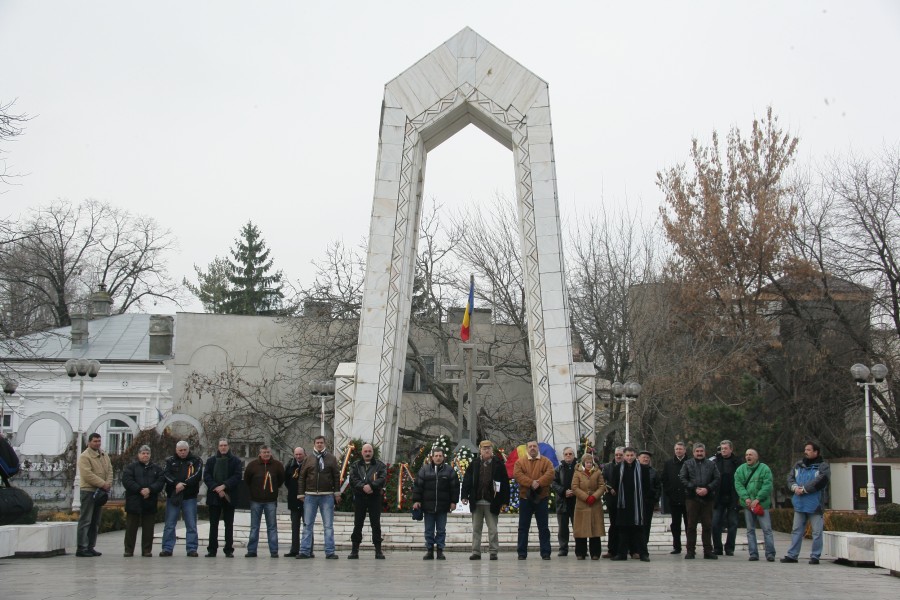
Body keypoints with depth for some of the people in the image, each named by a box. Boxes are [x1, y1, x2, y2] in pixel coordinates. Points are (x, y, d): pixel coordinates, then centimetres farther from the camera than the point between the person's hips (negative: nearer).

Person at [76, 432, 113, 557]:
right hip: (89, 491, -8)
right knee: (85, 520, -7)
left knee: (95, 521, 10)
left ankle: (90, 547, 16)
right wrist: (102, 484, -18)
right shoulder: (84, 456, -8)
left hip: (101, 492, 8)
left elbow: (109, 470, 12)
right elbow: (88, 474, -18)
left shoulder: (104, 456, 16)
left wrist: (108, 483, -6)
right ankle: (82, 548, -6)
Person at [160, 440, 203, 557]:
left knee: (191, 525, 1)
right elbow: (167, 475, -5)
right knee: (169, 524, 3)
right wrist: (177, 484, -22)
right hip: (172, 497, 1)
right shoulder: (170, 461, 10)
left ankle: (192, 548, 5)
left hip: (190, 497, -1)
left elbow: (197, 475, -9)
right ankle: (167, 548, 8)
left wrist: (184, 485, -20)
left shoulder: (196, 461, 6)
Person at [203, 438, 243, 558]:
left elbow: (237, 476, -6)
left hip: (229, 496, -1)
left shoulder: (235, 461, 5)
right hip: (214, 496, 1)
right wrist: (216, 488, -14)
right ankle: (212, 550, 6)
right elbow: (206, 476, 0)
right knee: (213, 524, 3)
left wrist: (224, 486, -18)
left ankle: (229, 549, 6)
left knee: (229, 524, 2)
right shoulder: (211, 460, 10)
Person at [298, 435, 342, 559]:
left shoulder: (331, 458, 5)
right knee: (307, 524, 3)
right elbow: (302, 477, 8)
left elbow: (336, 476, 4)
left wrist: (337, 493, -1)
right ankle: (305, 551, 7)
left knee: (328, 525, 1)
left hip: (327, 496, -1)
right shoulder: (308, 459, 7)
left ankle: (330, 552, 3)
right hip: (310, 496, 1)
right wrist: (301, 494, 3)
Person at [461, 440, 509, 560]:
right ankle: (476, 552, 14)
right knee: (476, 528, 7)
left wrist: (504, 501, -6)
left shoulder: (499, 464, -1)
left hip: (492, 502, -3)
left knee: (493, 529, 2)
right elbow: (466, 480, 6)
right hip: (476, 502, 3)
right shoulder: (474, 464, 7)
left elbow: (505, 483, -2)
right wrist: (464, 496, -3)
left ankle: (493, 552, 9)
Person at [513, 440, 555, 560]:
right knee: (523, 527, 3)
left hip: (542, 498, 0)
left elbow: (550, 474, -8)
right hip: (525, 498, 0)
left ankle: (545, 552, 8)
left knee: (543, 527, 3)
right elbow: (517, 475, -9)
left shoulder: (546, 462, 7)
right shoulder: (520, 462, 6)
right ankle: (522, 552, 9)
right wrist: (531, 483, -21)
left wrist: (539, 483, -23)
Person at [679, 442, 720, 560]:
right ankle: (690, 551, 6)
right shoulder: (687, 464, 8)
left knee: (707, 525, 4)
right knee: (691, 525, 1)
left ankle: (708, 550, 10)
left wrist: (707, 489, -12)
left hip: (707, 498, 1)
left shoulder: (711, 465, 12)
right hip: (692, 498, -1)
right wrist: (694, 488, -11)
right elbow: (683, 479, -1)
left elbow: (717, 479, 3)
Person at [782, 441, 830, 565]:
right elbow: (790, 478, 9)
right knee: (796, 530, 8)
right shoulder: (798, 465, 14)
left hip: (815, 506, -5)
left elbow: (819, 482, -18)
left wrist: (804, 489, -17)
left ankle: (815, 556, 7)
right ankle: (792, 555, 12)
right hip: (799, 505, 5)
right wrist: (795, 487, -12)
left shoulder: (823, 466, -4)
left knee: (817, 532, 0)